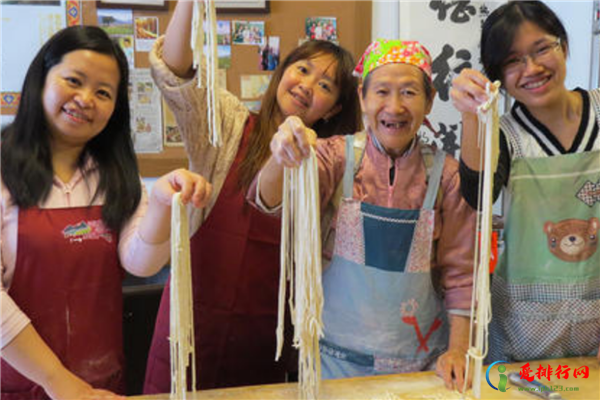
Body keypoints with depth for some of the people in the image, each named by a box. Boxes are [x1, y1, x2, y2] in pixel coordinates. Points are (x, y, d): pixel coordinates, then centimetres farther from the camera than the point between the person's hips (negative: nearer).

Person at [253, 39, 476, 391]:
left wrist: (458, 350, -9)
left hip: (420, 359, 1)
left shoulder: (445, 173, -4)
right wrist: (282, 159, -44)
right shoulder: (338, 155, -7)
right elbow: (274, 202, -24)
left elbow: (458, 271, 0)